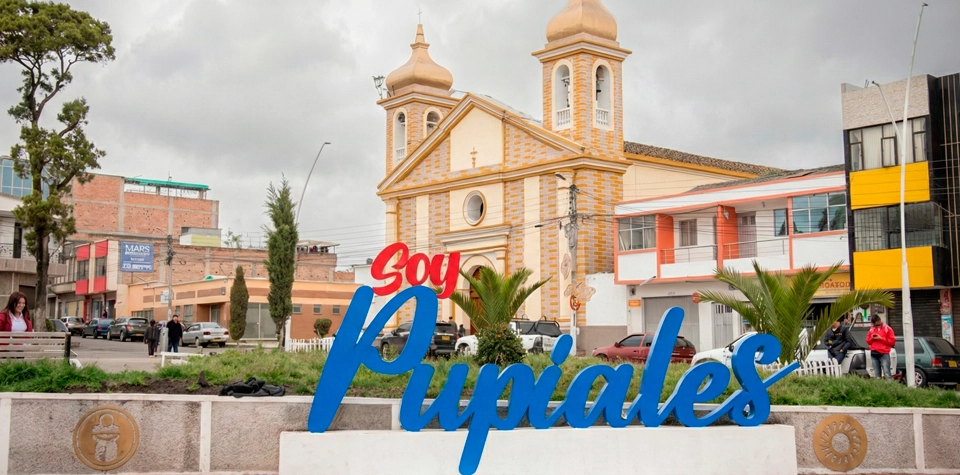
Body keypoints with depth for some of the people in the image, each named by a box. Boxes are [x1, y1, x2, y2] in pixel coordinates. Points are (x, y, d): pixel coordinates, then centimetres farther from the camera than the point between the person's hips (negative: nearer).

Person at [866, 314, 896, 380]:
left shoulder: (887, 328, 3)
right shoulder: (871, 329, 15)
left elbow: (892, 341, -2)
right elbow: (868, 342, 19)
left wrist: (881, 338, -10)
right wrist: (872, 338, -2)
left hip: (884, 354, -4)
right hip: (874, 354, 4)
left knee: (887, 374, -13)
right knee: (877, 375, 1)